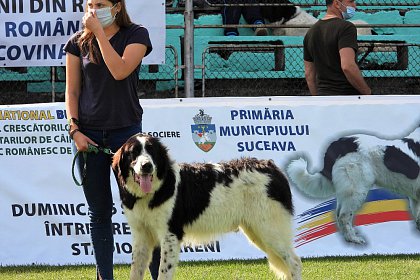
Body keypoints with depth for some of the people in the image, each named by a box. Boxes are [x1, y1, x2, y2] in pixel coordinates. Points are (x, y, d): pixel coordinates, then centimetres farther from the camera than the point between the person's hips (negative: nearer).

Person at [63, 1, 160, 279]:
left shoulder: (136, 35, -1)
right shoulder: (79, 42, 6)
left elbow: (120, 71, -18)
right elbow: (72, 91, 7)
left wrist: (99, 32, -14)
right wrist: (74, 129, -5)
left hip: (126, 131, -2)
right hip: (89, 135, 2)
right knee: (99, 212, 6)